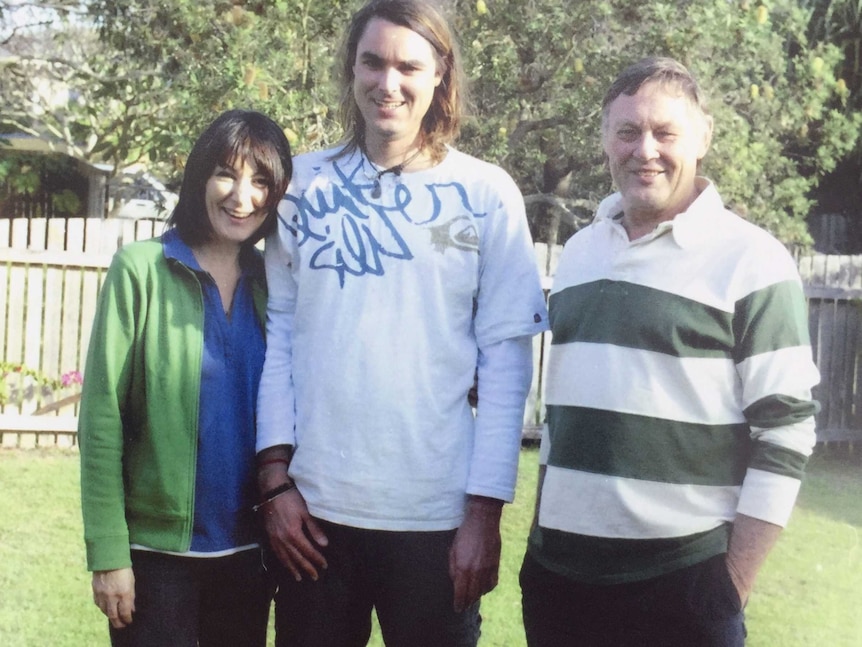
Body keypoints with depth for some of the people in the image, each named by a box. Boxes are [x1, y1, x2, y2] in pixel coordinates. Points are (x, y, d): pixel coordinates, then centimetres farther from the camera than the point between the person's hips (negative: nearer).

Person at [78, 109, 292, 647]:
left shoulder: (274, 281, 4)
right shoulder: (142, 269, -8)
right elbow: (102, 416, -9)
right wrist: (108, 552, -13)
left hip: (249, 551, 4)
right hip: (157, 549, -4)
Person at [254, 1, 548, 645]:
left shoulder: (487, 194, -1)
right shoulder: (305, 182, 5)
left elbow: (506, 358, -3)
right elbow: (279, 331, 6)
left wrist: (484, 508, -7)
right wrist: (276, 472, -1)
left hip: (435, 513, -2)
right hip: (313, 506, 2)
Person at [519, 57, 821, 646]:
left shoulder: (752, 261, -7)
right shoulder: (578, 253, 11)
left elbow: (786, 433, -9)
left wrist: (733, 588, -10)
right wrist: (539, 536, 14)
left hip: (682, 581, -5)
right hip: (555, 570, 5)